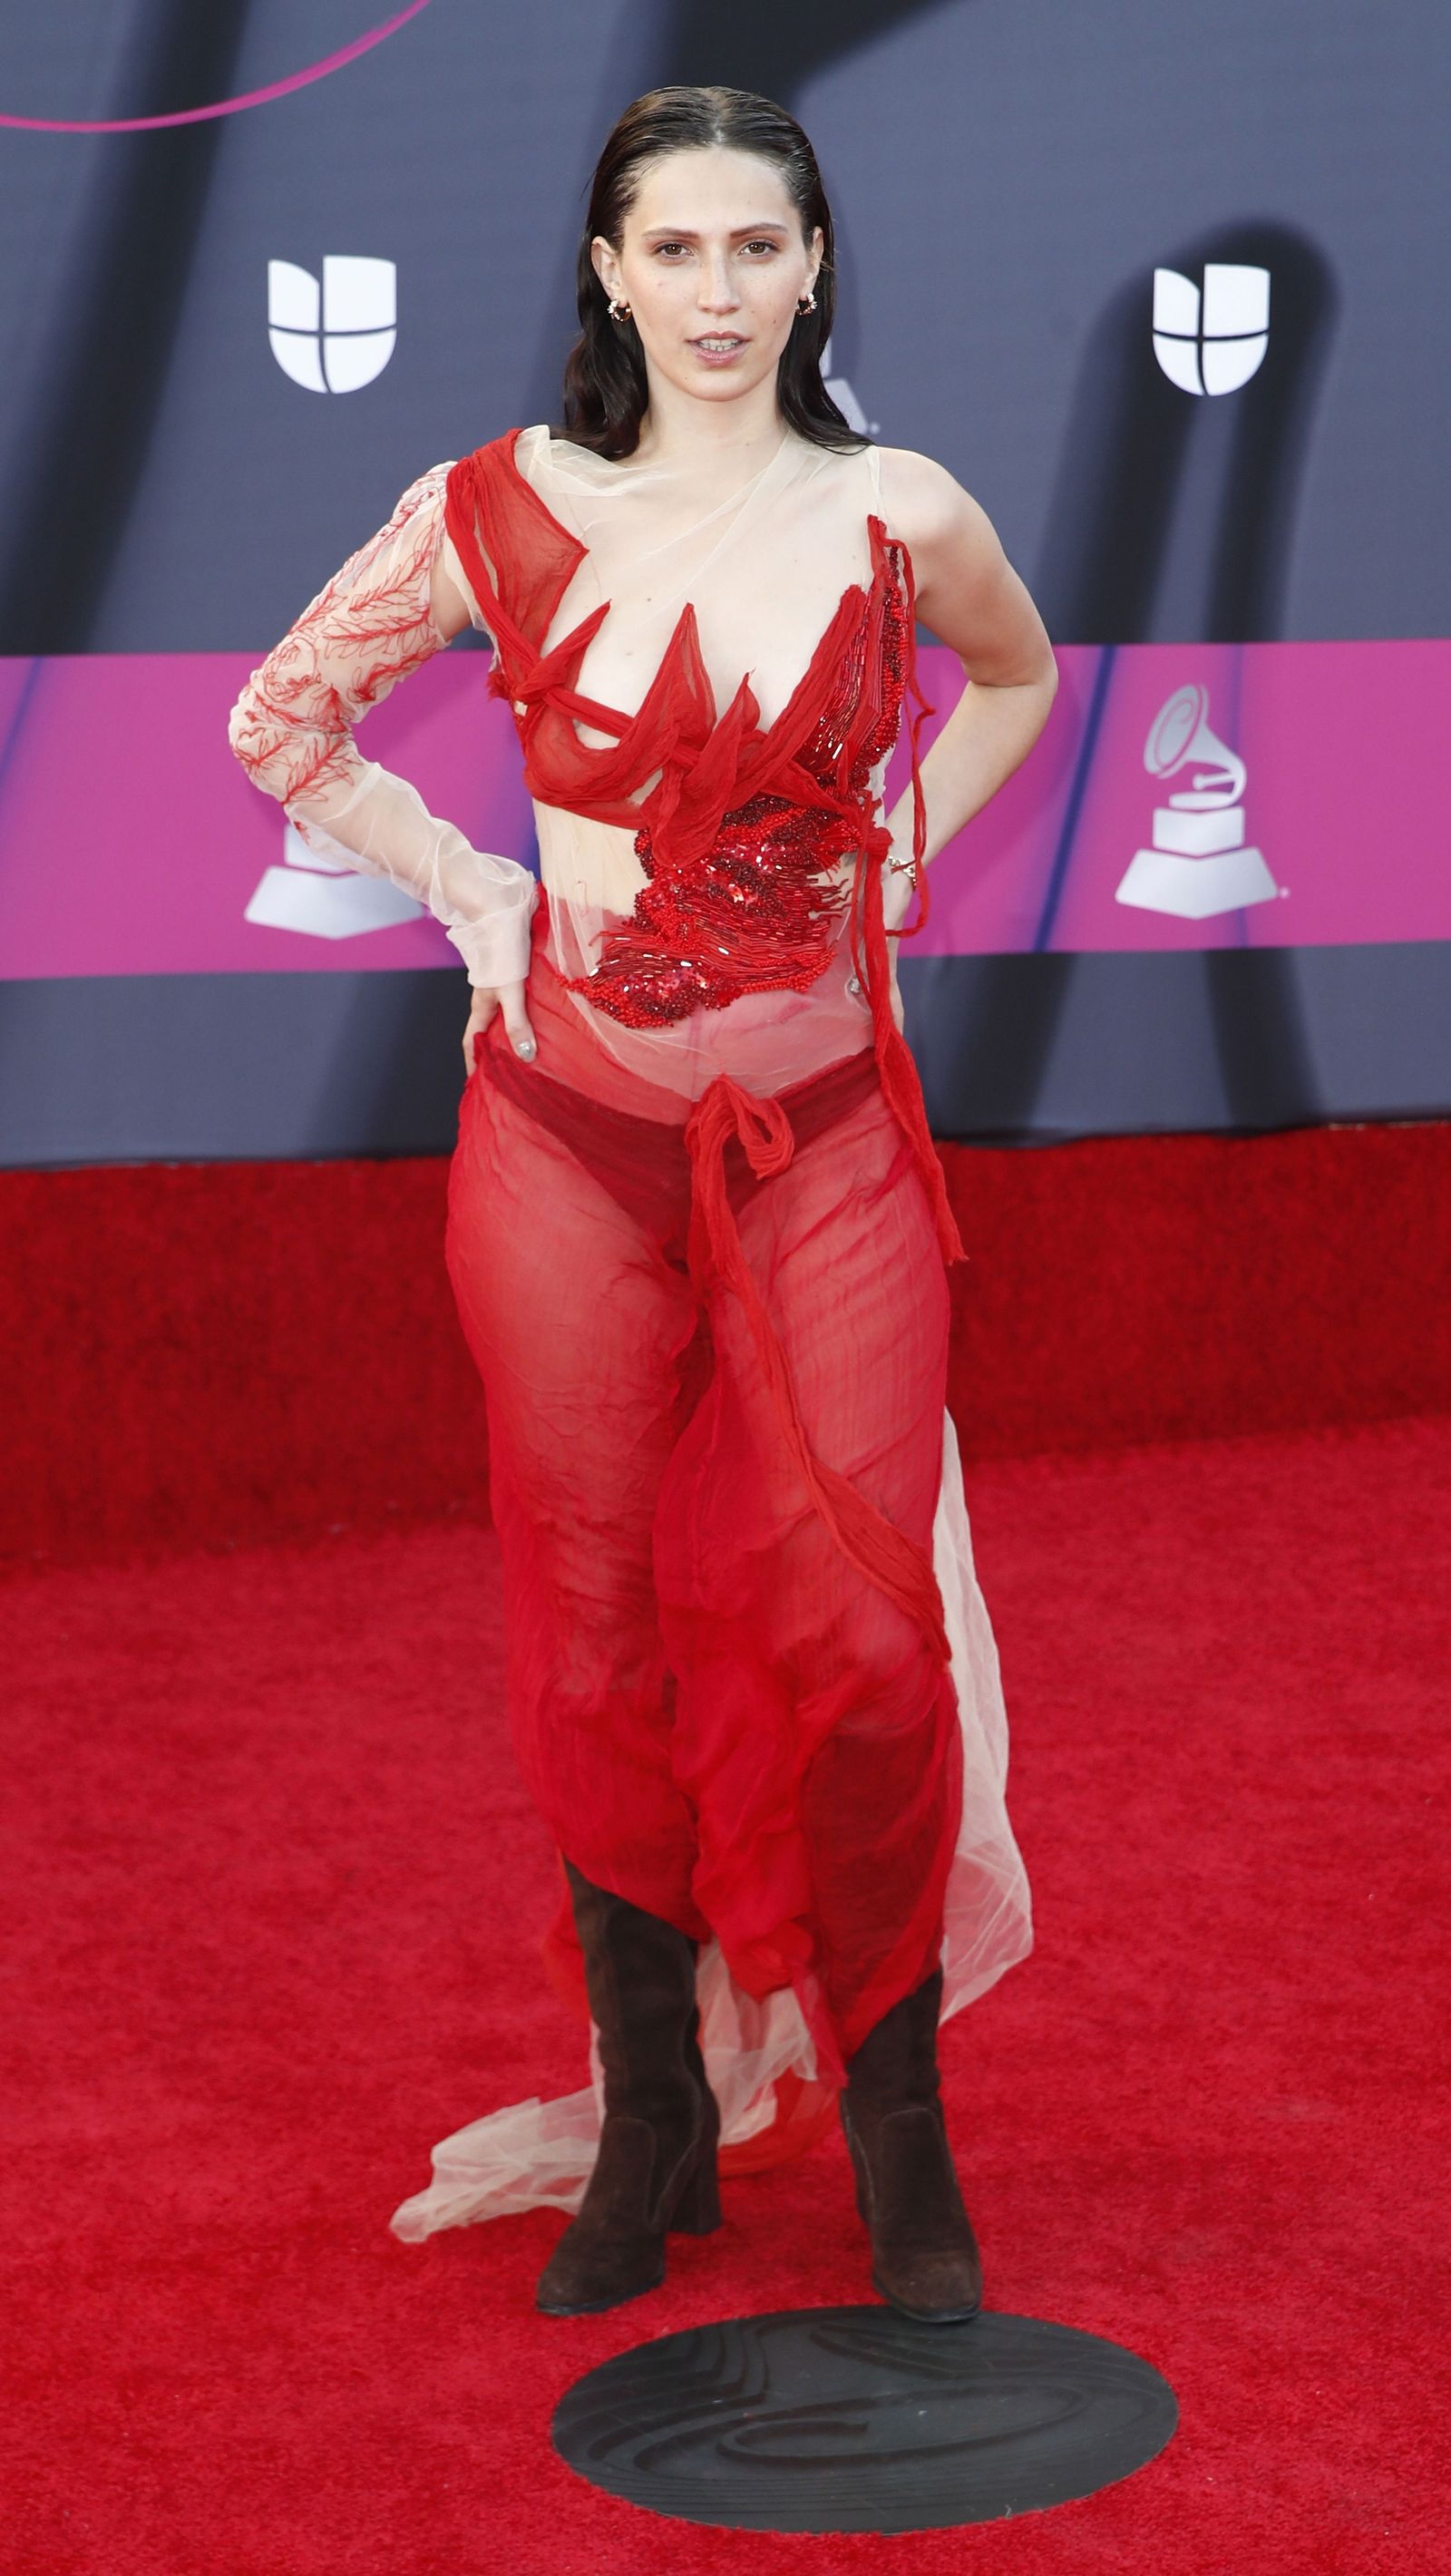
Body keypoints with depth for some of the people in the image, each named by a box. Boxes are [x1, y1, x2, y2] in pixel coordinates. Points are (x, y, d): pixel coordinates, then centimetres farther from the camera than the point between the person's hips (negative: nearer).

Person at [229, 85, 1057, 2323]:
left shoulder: (900, 519, 0)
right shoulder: (503, 512, -2)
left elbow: (1018, 677, 22)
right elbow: (281, 717, 11)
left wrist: (899, 856, 8)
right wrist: (471, 897, 2)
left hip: (826, 1138, 0)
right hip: (572, 1134, 0)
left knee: (865, 1644, -3)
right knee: (600, 1644, 6)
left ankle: (894, 2130, 17)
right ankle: (651, 2122, 23)